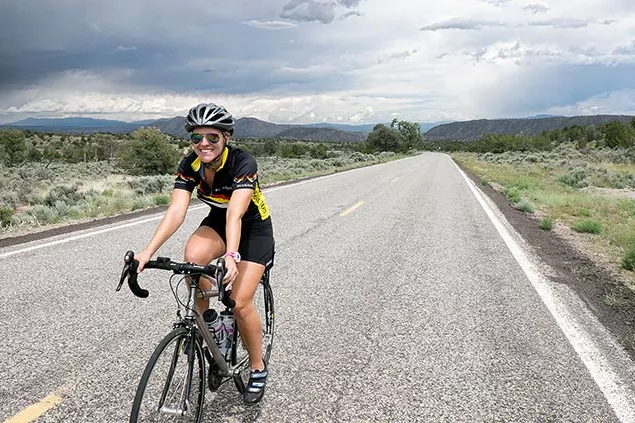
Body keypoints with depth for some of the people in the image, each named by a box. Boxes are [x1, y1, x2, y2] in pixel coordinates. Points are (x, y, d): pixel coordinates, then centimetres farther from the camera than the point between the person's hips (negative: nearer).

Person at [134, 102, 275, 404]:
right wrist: (148, 251, -39)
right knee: (193, 255, -30)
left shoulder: (243, 162, -30)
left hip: (254, 227, -4)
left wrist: (231, 256, -56)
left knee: (241, 303, -14)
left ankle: (258, 368, 11)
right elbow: (176, 210, -26)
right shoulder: (190, 165, -16)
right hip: (218, 221, 4)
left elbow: (236, 213, -42)